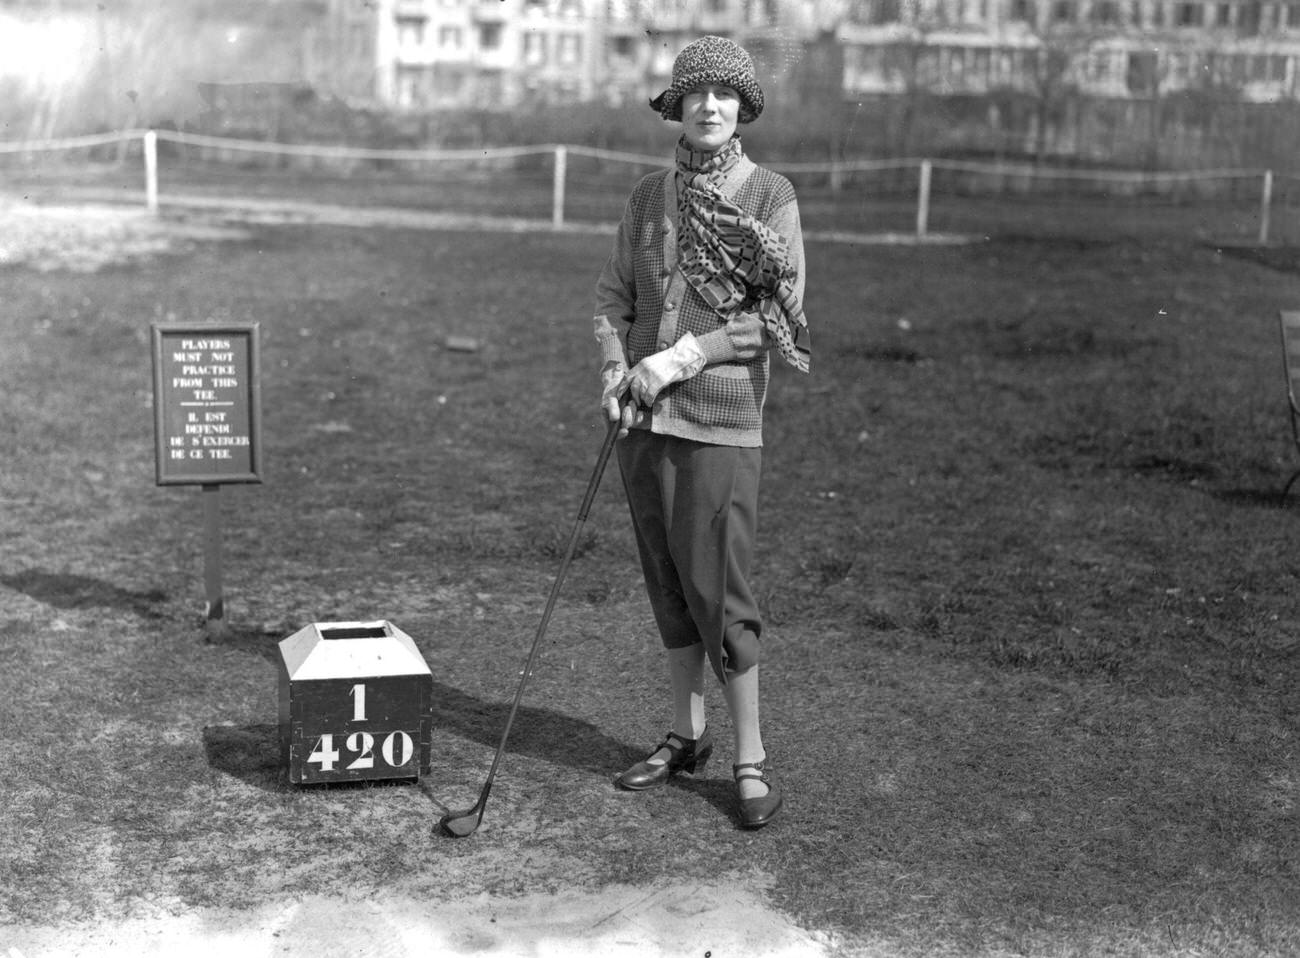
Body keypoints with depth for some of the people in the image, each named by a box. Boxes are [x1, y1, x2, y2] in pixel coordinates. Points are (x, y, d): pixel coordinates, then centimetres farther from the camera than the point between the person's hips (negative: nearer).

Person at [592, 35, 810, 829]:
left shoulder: (771, 196, -4)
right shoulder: (650, 197, 10)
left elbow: (777, 317, -10)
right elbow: (615, 296, 11)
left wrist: (679, 360, -16)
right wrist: (614, 368, -8)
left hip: (720, 419, -5)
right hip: (644, 416, 5)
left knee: (717, 588, -6)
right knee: (668, 581, 11)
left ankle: (752, 759, 6)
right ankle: (688, 735, 25)